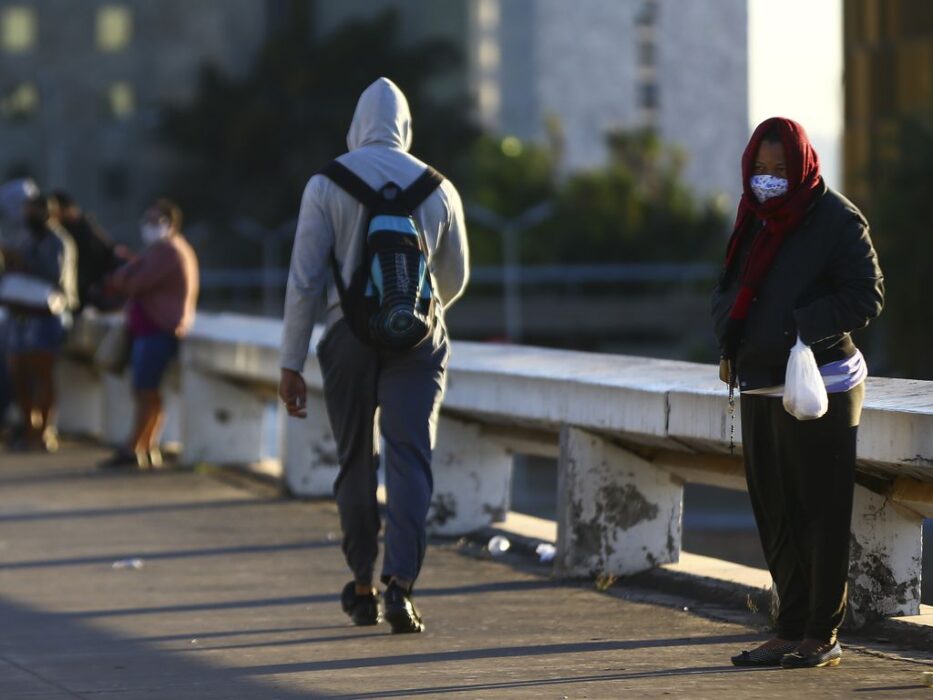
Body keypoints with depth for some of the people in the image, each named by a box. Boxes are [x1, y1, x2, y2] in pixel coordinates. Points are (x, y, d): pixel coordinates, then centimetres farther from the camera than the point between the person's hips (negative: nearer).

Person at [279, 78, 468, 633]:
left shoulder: (327, 184, -2)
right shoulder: (437, 188, 5)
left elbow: (305, 278, -5)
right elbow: (455, 278, 16)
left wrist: (292, 363, -1)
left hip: (350, 334, 0)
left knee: (356, 461, 11)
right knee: (411, 457, -4)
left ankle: (363, 590, 19)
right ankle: (400, 582, -20)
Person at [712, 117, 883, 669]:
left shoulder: (837, 219, -8)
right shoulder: (755, 219, 13)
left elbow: (867, 297, -12)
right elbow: (730, 291, 19)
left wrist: (802, 324, -23)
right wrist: (730, 327, -3)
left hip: (821, 387, -7)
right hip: (760, 389, 7)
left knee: (821, 513, -3)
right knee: (776, 515, 9)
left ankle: (823, 636, 2)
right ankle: (792, 632, 15)